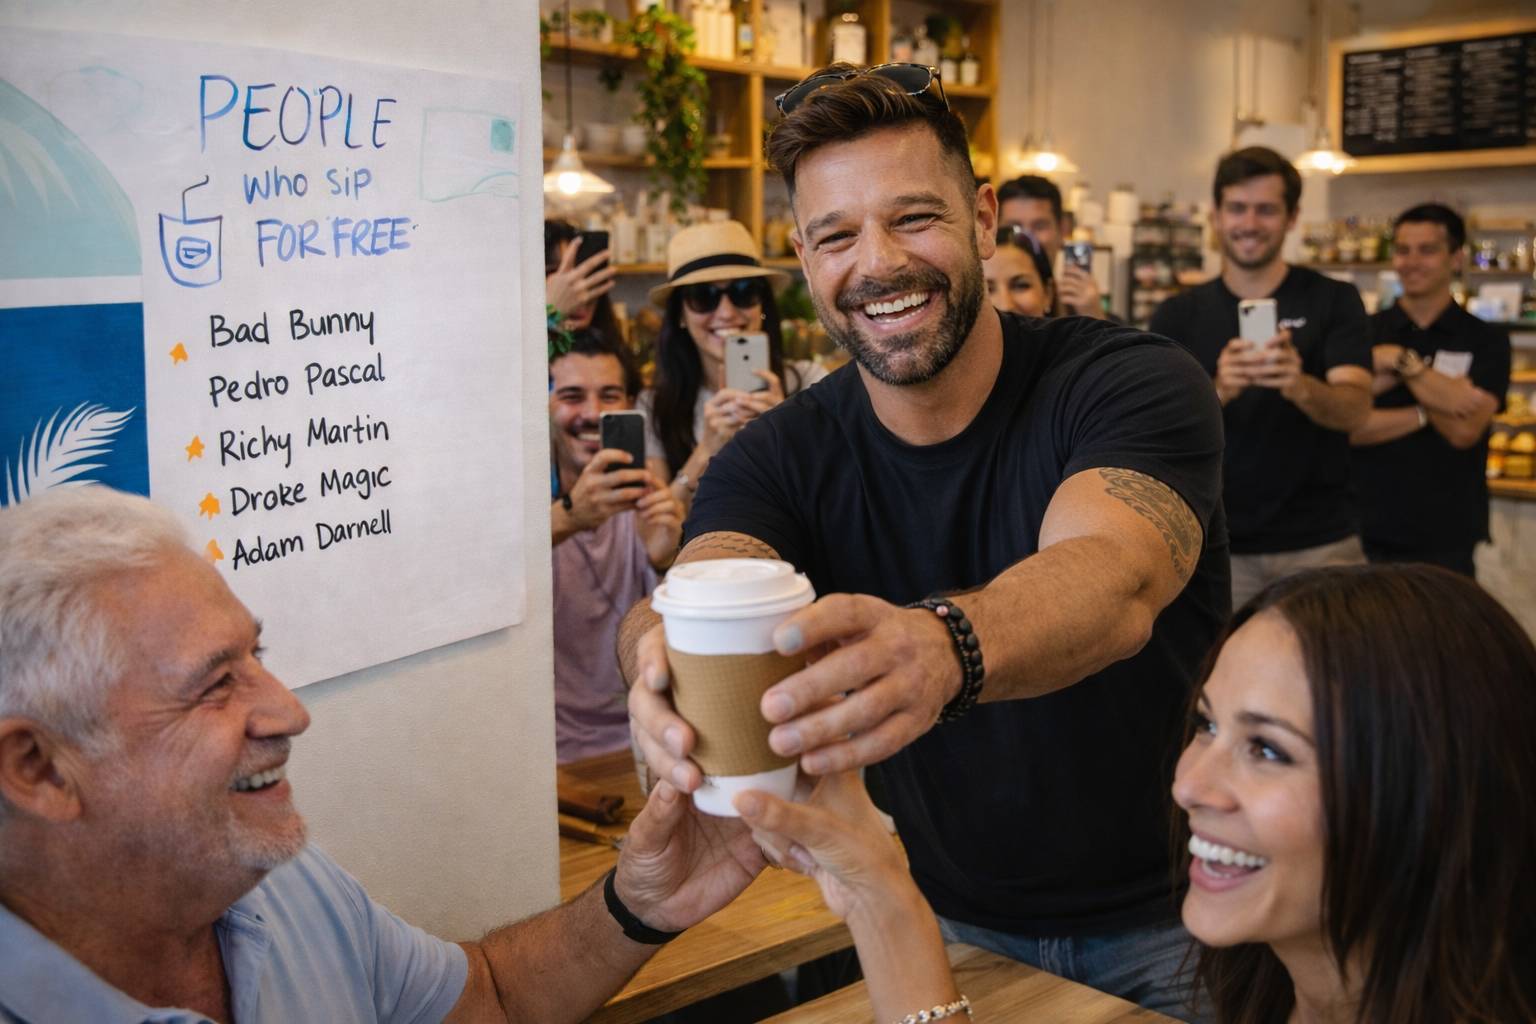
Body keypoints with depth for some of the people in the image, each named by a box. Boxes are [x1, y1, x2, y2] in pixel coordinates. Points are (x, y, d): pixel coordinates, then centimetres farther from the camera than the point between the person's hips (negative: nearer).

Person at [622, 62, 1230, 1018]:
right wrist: (669, 658, -53)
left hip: (1163, 920, -2)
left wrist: (938, 649, -60)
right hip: (947, 921, 3)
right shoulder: (779, 458, -8)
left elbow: (1114, 582, -39)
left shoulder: (1135, 383, -19)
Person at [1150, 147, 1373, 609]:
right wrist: (1218, 390, -27)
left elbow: (1355, 407, -12)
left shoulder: (1333, 300, 1)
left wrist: (1299, 386, -34)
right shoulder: (1178, 316, 4)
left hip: (1321, 542, -1)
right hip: (1219, 544, 1)